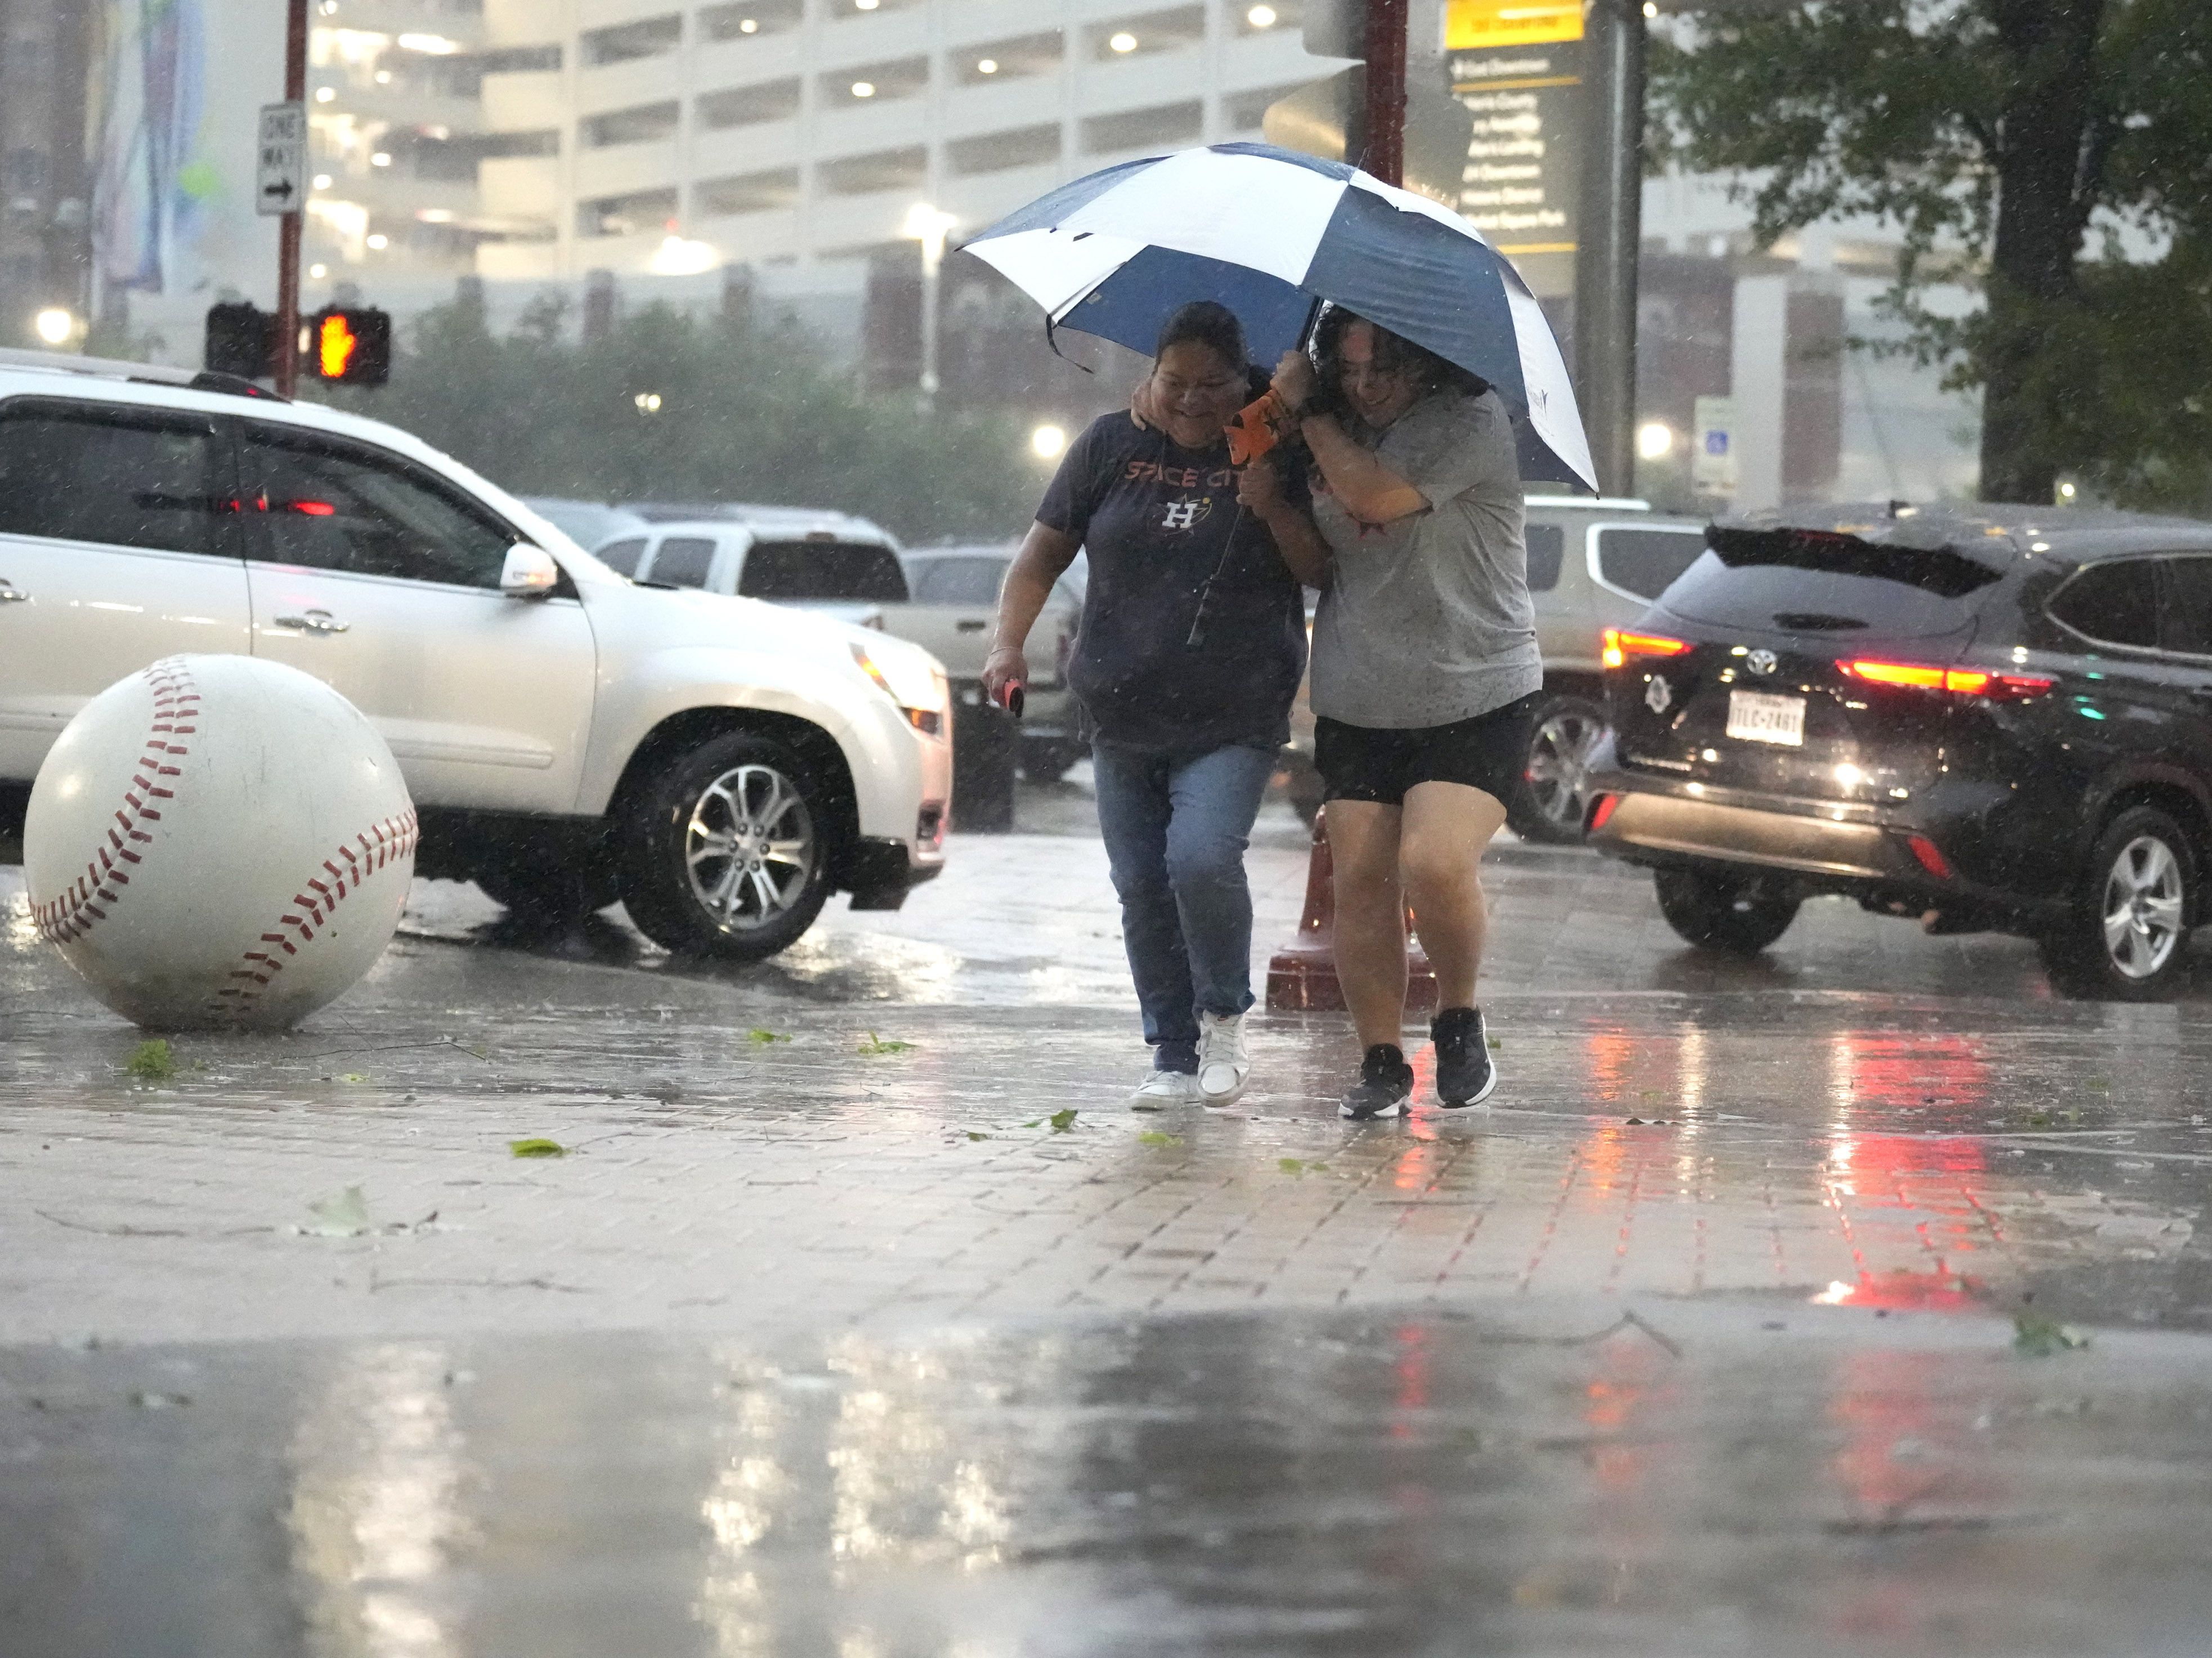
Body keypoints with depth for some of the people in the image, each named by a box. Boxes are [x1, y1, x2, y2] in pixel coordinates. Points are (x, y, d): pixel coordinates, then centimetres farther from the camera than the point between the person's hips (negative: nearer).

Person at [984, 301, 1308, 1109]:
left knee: (1202, 857, -22)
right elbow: (1043, 553, 9)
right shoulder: (1112, 446, 6)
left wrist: (1270, 491, -14)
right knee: (1142, 888, 4)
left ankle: (1225, 1016, 1)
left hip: (1233, 722, -3)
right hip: (1124, 721, 4)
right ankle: (1174, 1056, 17)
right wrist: (1008, 642, -4)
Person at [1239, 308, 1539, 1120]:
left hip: (1475, 699, -6)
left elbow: (1377, 496, -22)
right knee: (1362, 881, -1)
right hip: (1359, 707, 6)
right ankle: (1380, 1062, 9)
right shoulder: (1343, 432, 12)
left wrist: (1307, 411, -10)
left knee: (1434, 866, -20)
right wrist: (1272, 505, -3)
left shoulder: (1469, 421, -9)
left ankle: (1459, 1017, 5)